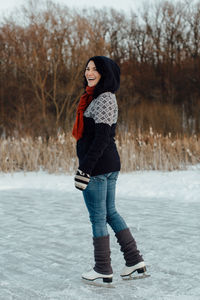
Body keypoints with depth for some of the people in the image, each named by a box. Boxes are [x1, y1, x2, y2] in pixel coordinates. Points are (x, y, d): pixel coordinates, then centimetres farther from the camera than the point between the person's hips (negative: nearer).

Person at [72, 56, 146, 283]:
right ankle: (135, 260, 23)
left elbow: (101, 138, -22)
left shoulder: (104, 99, -15)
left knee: (97, 217, 1)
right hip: (110, 164, 10)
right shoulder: (104, 97, 15)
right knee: (110, 213, 18)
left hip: (97, 167, -10)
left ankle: (103, 270, 13)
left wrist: (85, 168, -24)